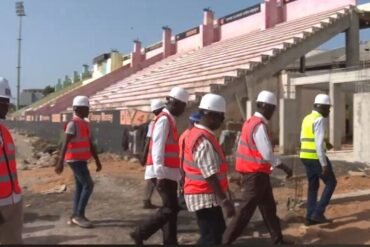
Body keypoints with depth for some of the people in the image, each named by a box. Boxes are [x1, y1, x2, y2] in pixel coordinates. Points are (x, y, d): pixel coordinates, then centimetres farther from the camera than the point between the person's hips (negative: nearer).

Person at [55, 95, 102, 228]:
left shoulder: (85, 124, 13)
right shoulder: (73, 124, -15)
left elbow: (90, 144, 16)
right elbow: (65, 144, -21)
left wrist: (97, 161, 16)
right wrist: (60, 162, -28)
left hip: (81, 160, 9)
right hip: (75, 160, -9)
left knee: (80, 187, 11)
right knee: (88, 185, -10)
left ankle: (75, 216, 18)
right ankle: (79, 215, -4)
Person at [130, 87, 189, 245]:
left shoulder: (169, 119, 15)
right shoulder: (164, 120, -15)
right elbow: (158, 148, -21)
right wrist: (160, 174, -25)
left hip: (169, 172, 10)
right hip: (164, 173, -10)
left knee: (171, 208, 12)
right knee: (170, 209, -6)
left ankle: (170, 241, 20)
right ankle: (140, 233, 3)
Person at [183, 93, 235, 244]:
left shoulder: (197, 133, 9)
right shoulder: (204, 140, -23)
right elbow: (210, 175, -27)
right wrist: (225, 200, -25)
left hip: (204, 195, 10)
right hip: (205, 197, -10)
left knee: (217, 231, 21)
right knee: (212, 238, 0)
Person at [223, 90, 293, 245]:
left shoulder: (251, 122, 10)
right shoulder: (259, 126, -19)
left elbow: (241, 148, 14)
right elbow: (267, 154, -23)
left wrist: (242, 174, 19)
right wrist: (284, 167, -11)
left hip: (252, 172, 10)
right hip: (256, 174, -10)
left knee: (269, 208, 17)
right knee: (246, 211, -2)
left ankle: (278, 240, 28)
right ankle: (226, 241, 6)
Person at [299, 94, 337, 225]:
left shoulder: (307, 118, 14)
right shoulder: (319, 120, -15)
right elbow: (319, 143, -22)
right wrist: (324, 164, -20)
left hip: (305, 157, 9)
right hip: (316, 157, -9)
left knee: (313, 186, 15)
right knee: (331, 182, 6)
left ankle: (310, 216, 18)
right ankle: (318, 212, 4)